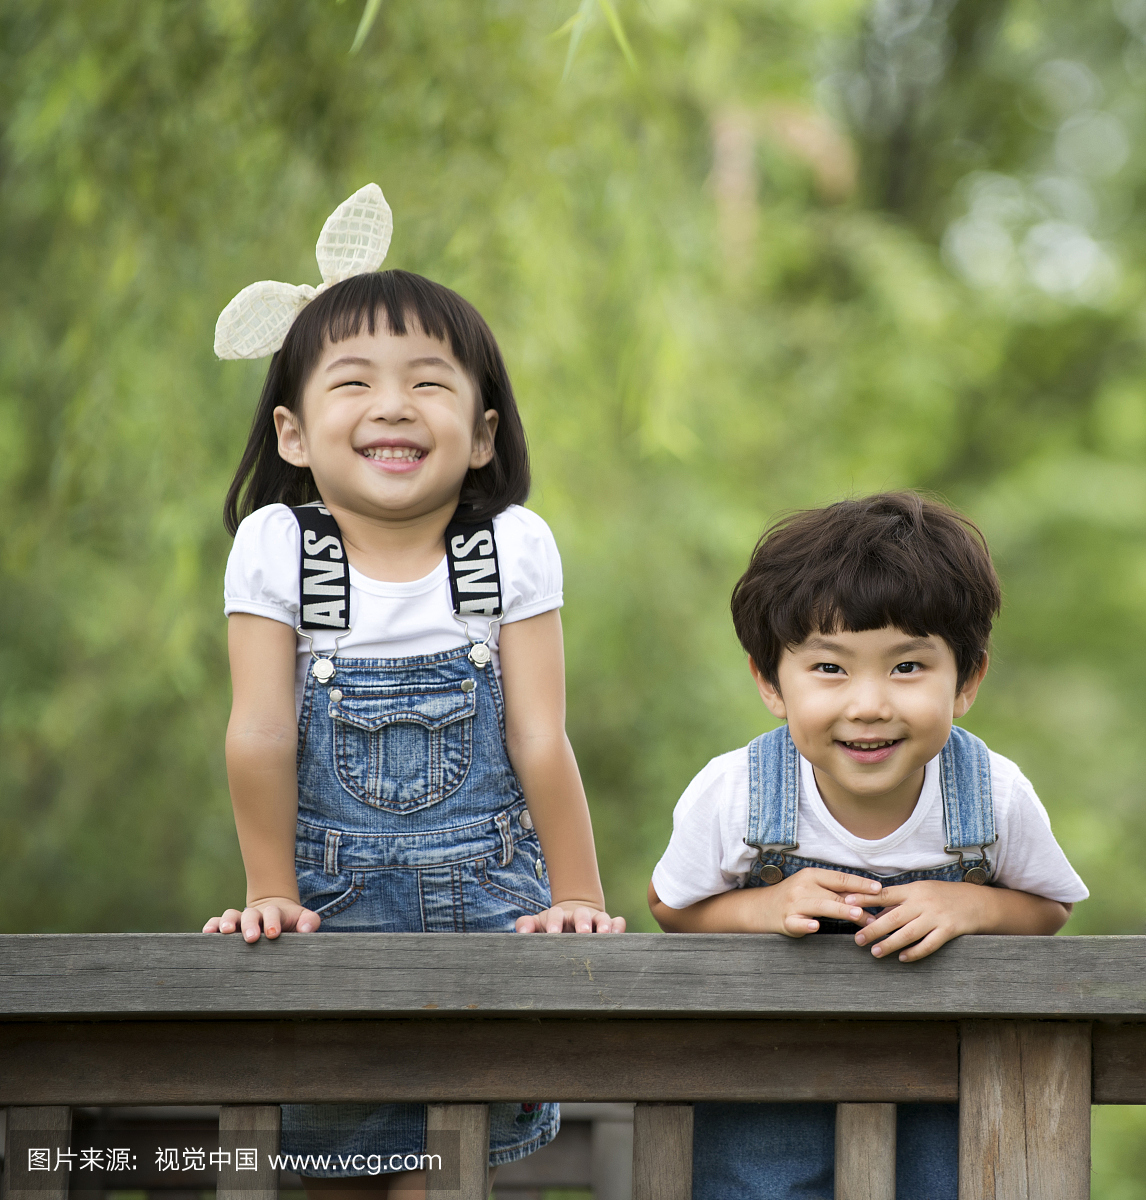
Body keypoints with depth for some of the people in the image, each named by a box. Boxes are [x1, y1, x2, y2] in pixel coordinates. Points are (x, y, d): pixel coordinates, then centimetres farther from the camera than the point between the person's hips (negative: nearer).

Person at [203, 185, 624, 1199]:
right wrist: (271, 896, -6)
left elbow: (541, 741, -6)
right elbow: (259, 737, -7)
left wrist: (580, 900, -6)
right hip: (335, 902, 1)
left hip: (483, 896, -1)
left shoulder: (514, 547, -6)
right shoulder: (276, 547, -7)